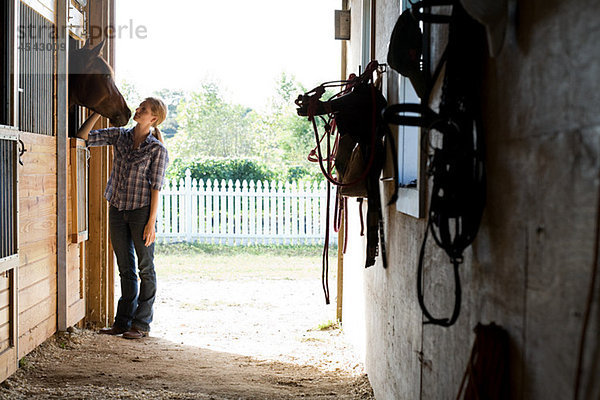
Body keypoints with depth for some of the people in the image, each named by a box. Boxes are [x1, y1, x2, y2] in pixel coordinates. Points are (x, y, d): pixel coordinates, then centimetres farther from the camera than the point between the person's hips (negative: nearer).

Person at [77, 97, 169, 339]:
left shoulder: (157, 149, -7)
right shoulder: (120, 136, 6)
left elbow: (155, 188, -9)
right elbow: (83, 136, 5)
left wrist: (151, 222, -13)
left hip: (141, 210, -5)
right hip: (117, 210, 5)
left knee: (145, 268, 3)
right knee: (125, 269, 12)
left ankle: (141, 324, 12)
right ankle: (123, 321, 20)